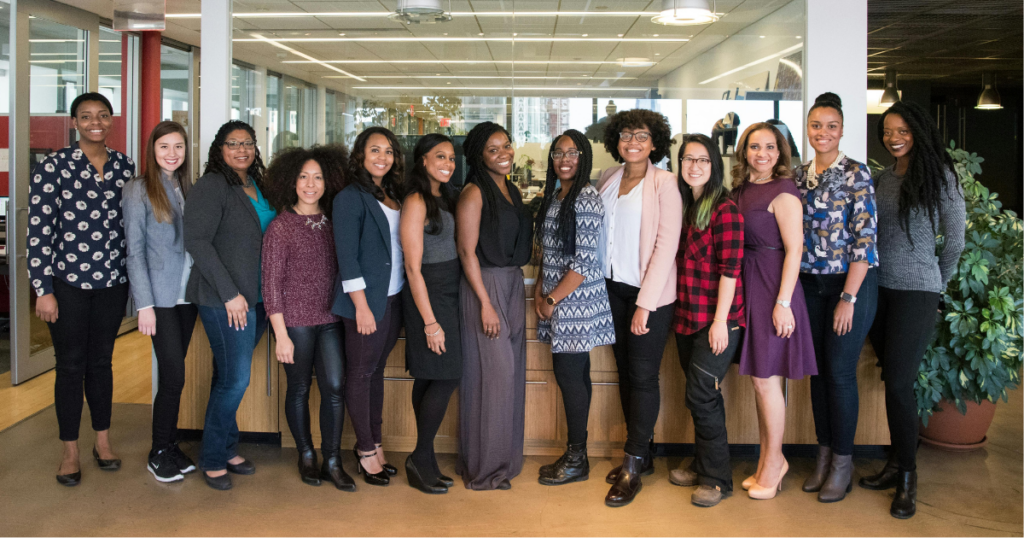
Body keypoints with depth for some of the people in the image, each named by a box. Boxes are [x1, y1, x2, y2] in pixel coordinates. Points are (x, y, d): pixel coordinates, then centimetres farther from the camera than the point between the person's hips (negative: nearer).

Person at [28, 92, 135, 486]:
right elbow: (39, 231, -7)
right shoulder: (53, 166, -6)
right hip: (67, 282, -3)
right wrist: (43, 290, -10)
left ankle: (103, 441, 28)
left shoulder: (125, 166, 5)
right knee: (70, 365, 5)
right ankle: (70, 451, 19)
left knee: (101, 361, 14)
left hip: (113, 280, 3)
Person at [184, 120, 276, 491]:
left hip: (256, 298, 6)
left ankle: (227, 450, 24)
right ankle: (213, 460, 10)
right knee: (234, 379, -5)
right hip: (225, 300, -6)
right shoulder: (211, 186, -7)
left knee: (230, 377, 13)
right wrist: (230, 293, -16)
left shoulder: (259, 187, 14)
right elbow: (197, 241, -13)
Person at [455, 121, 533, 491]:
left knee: (511, 370, 13)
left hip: (513, 283, 8)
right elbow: (467, 251, -15)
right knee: (491, 373, -4)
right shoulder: (474, 193, -11)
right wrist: (485, 303, -17)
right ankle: (484, 467, 8)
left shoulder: (510, 189, 13)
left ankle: (506, 457, 25)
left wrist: (515, 287, 13)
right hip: (485, 285, -8)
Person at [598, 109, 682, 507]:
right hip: (613, 286, 6)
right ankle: (641, 454, 23)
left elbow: (666, 244, -13)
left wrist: (645, 303, -16)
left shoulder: (664, 183, -8)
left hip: (649, 291, -5)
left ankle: (633, 467, 5)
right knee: (625, 371, 10)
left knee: (643, 376, -2)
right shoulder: (608, 179, 8)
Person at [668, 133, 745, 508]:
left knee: (701, 395, -7)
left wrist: (720, 321, -19)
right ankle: (702, 465, 27)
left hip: (716, 319, -7)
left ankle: (717, 478, 6)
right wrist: (678, 309, 12)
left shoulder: (725, 210, -11)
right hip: (687, 317, 7)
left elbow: (730, 269, -16)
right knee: (702, 396, 15)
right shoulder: (683, 208, 12)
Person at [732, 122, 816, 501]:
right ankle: (767, 461, 24)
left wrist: (783, 302, -19)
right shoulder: (742, 188, 11)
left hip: (772, 288, -7)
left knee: (765, 379, -1)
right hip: (746, 286, 8)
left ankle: (773, 461, 15)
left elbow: (794, 249, -15)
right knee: (758, 377, 13)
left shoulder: (782, 192, -11)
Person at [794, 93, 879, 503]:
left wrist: (848, 297, -16)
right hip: (809, 284, 5)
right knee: (818, 369, 9)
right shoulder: (798, 176, 8)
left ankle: (843, 462, 11)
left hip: (851, 283, -5)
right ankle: (824, 455, 21)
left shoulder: (856, 174, -8)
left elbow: (865, 239, -12)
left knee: (840, 371, -2)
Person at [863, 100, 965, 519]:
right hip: (879, 287, 5)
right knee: (891, 379, 9)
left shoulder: (939, 175, -4)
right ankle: (898, 464, 20)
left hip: (916, 291, -5)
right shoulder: (881, 178, 10)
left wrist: (939, 281, 6)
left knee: (899, 382, -8)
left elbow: (955, 237, 0)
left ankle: (907, 477, 4)